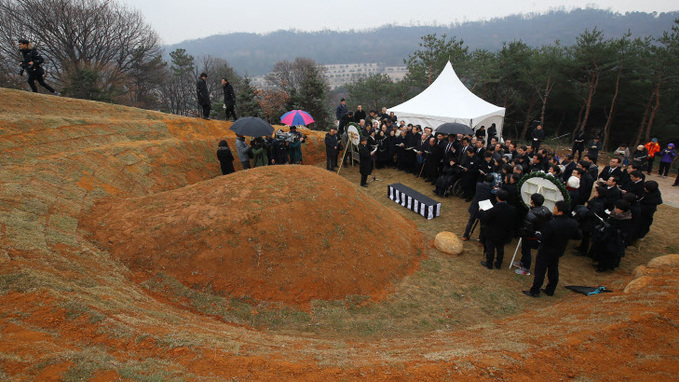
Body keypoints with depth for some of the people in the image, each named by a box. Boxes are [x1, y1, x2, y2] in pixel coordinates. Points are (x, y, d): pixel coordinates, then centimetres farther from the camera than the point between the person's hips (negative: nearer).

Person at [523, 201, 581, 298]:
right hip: (559, 251, 6)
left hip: (546, 251, -6)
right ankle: (550, 290, 33)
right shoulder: (572, 223, -10)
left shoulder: (551, 224, -31)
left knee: (540, 271, 6)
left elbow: (543, 238, -26)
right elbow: (578, 236, 2)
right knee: (553, 271, 21)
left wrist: (537, 234, -6)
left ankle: (535, 291, 15)